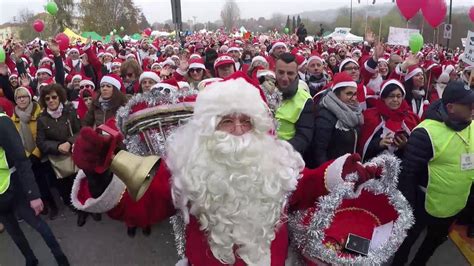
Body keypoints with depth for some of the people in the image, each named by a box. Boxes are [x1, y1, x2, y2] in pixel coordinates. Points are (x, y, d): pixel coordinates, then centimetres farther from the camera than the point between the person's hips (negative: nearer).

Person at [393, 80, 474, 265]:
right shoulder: (427, 132, -27)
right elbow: (408, 173, -23)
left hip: (455, 205, 7)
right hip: (425, 205, -7)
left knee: (436, 240, 28)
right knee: (408, 241, 16)